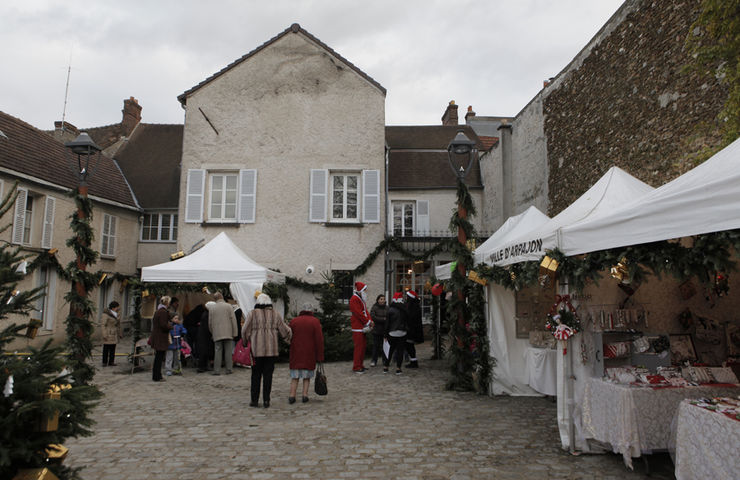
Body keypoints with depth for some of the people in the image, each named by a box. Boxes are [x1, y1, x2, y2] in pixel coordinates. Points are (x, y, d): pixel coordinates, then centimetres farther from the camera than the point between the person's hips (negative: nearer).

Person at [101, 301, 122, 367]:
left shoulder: (116, 314, 10)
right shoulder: (106, 314, -12)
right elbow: (104, 325, -13)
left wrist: (120, 334, 15)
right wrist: (104, 335, -17)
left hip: (114, 334, 6)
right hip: (108, 334, -6)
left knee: (113, 348, 6)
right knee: (106, 348, -1)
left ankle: (111, 362, 10)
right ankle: (104, 362, 6)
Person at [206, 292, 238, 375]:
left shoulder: (212, 308, 5)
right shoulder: (229, 306, 0)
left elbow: (210, 323, 9)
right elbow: (233, 320, -3)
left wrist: (213, 333, 21)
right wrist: (234, 333, 1)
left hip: (217, 334, 1)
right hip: (228, 333, -1)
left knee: (217, 351, 4)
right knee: (228, 351, 4)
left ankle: (217, 370, 3)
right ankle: (229, 369, 5)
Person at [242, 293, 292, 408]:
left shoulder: (253, 314, -1)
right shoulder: (275, 315, 6)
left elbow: (245, 331, -2)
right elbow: (285, 331, 8)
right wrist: (290, 332, 29)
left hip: (256, 350, -1)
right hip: (271, 350, 1)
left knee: (256, 375, 9)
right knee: (268, 375, 7)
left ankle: (254, 400, 11)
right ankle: (266, 400, 7)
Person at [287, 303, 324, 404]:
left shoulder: (293, 321, 4)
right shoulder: (315, 322, -4)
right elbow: (319, 340, -8)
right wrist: (320, 356, -6)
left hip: (296, 354, 2)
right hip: (309, 354, -2)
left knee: (295, 377, 9)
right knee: (307, 376, 11)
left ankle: (292, 396, 2)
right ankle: (305, 395, 6)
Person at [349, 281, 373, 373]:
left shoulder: (361, 299, 18)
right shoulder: (354, 299, -15)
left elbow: (365, 311, 15)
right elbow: (358, 313, -20)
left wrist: (370, 321, -1)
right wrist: (368, 322, -16)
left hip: (362, 327, 10)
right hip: (357, 327, -10)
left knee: (363, 346, 13)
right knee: (359, 347, -7)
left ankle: (360, 365, 22)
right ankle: (356, 367, -1)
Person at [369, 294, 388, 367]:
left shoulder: (387, 308, 8)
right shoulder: (374, 308, -3)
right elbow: (372, 317, -14)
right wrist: (383, 319, -15)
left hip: (385, 330, 3)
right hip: (377, 330, -3)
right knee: (376, 345, 1)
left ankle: (385, 360, 19)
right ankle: (374, 360, 11)